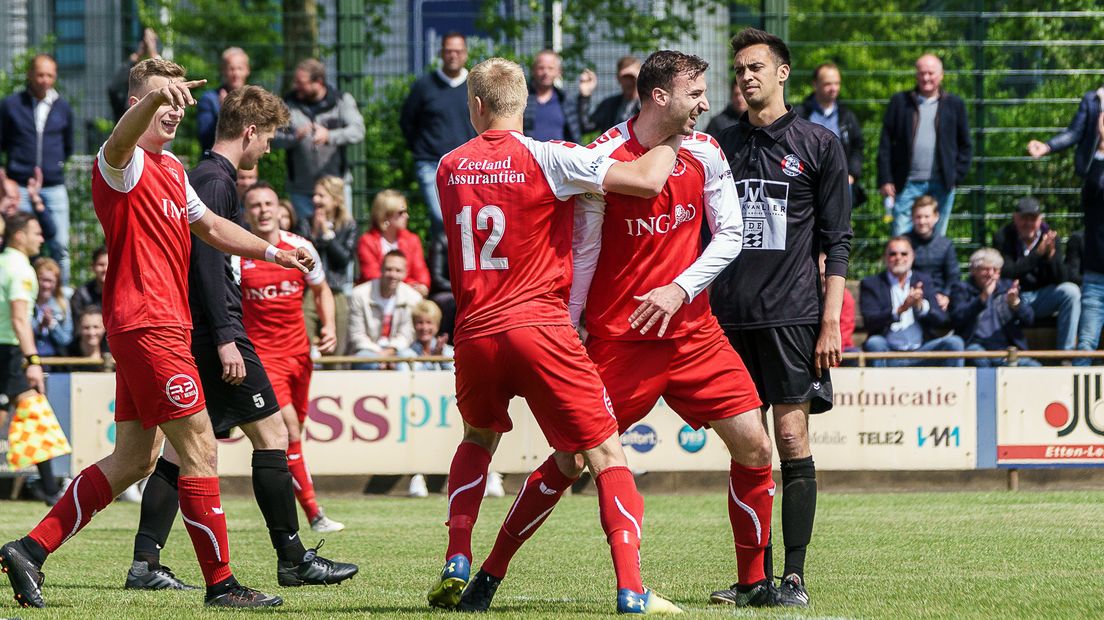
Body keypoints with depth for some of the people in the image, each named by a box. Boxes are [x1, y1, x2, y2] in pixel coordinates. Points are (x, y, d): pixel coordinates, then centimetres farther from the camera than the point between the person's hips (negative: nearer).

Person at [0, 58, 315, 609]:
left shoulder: (172, 168, 19)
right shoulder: (125, 164, -10)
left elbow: (209, 226, 34)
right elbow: (121, 141, -35)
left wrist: (272, 252, 29)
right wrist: (155, 97, -55)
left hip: (161, 326, 10)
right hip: (146, 325, -10)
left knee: (133, 460, 10)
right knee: (199, 449, -7)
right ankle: (221, 584, -2)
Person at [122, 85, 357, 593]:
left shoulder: (202, 178, 18)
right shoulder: (217, 181, -12)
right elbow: (207, 260, -20)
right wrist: (225, 339, -22)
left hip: (191, 336, 10)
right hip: (215, 329, -10)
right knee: (270, 432, -3)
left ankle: (145, 563, 1)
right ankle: (293, 559, 0)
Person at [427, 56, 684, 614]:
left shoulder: (449, 168, 9)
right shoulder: (547, 159, -6)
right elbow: (647, 181, -13)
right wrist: (672, 139, 7)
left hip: (474, 333, 4)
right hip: (540, 328, -4)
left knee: (478, 438, 30)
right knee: (605, 452, 1)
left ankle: (456, 566, 17)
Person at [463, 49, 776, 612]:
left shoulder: (703, 153, 2)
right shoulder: (602, 159, -12)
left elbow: (729, 235, 5)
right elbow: (582, 253, -7)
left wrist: (680, 288, -10)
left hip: (691, 330, 4)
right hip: (618, 338, -4)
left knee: (754, 447, -4)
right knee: (570, 460, -5)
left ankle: (753, 581, 11)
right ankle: (491, 573, 9)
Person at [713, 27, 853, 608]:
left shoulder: (818, 144, 5)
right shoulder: (720, 146, 14)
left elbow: (836, 242, 2)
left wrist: (830, 321, -6)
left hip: (792, 316, -3)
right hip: (729, 319, 4)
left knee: (792, 441, -7)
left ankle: (794, 577, -6)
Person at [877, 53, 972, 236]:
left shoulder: (954, 105, 8)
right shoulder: (900, 102, 7)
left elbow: (965, 145, 12)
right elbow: (885, 143, 5)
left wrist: (957, 177, 2)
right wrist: (885, 180, -2)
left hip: (941, 186, 1)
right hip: (907, 185, -1)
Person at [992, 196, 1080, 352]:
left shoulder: (1050, 237, -3)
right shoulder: (1002, 237, -9)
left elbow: (1061, 280, -8)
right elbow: (1005, 273, -23)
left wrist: (1051, 255, -28)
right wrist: (1038, 253, -28)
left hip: (1041, 297, 3)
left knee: (1071, 292, -23)